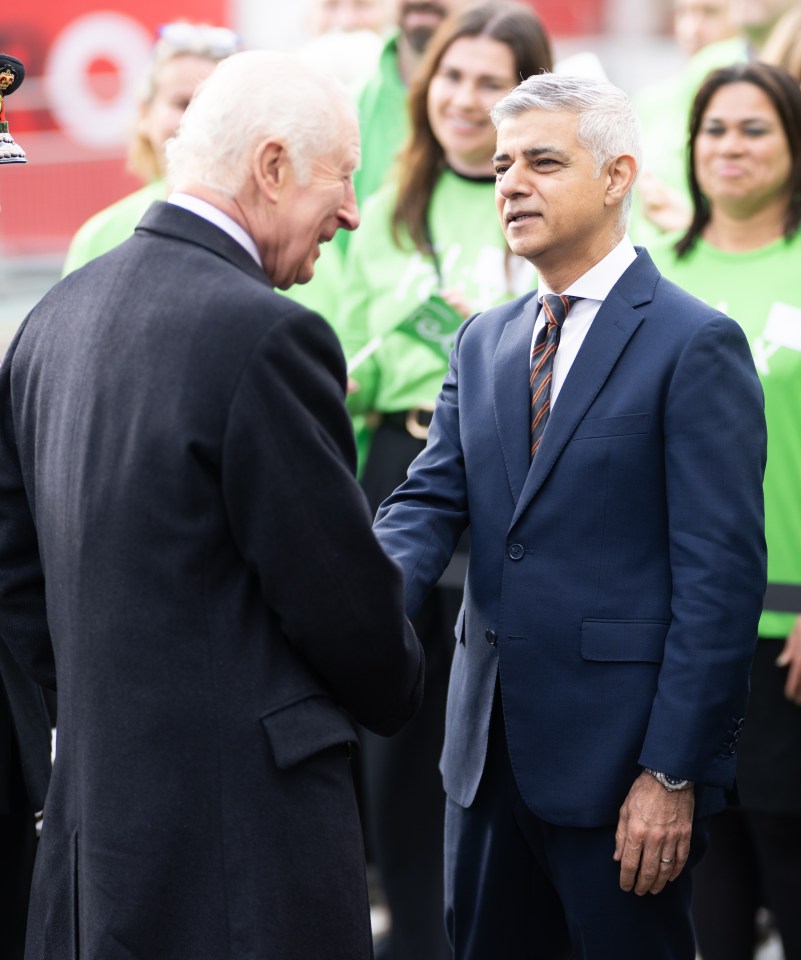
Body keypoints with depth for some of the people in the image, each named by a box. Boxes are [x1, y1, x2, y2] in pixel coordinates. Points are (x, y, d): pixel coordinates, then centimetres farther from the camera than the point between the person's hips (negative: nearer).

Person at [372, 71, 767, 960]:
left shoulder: (693, 344, -8)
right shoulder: (483, 344, 13)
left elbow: (722, 576, -12)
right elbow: (430, 503, 5)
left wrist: (674, 774, -16)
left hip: (618, 753, -6)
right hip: (487, 751, 6)